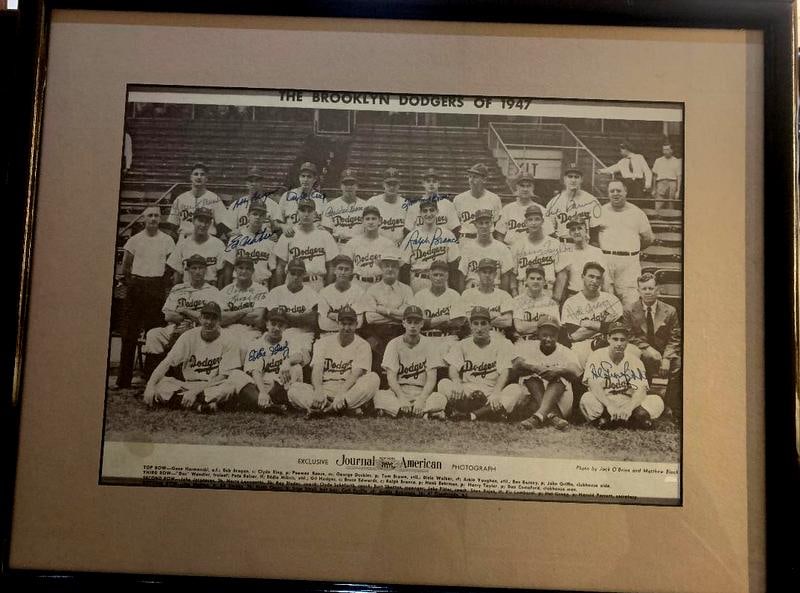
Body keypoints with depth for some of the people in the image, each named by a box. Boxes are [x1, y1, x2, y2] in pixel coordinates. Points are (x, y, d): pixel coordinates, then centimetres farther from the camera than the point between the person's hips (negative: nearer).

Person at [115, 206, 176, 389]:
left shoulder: (167, 240, 4)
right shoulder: (135, 239, 7)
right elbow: (125, 265, 13)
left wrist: (163, 285, 1)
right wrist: (129, 282, 7)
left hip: (157, 288, -1)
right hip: (136, 286, 1)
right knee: (129, 333, 2)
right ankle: (124, 379, 8)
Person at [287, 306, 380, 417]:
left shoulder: (363, 345, 4)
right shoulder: (323, 342, 10)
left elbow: (356, 374, -10)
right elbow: (316, 369, -3)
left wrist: (341, 393, -29)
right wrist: (318, 391, -25)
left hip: (350, 392, -1)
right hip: (325, 391, 2)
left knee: (373, 378, -29)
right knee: (294, 388, -22)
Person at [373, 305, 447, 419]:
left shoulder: (429, 344, 2)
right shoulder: (394, 344, 1)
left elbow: (431, 379, -5)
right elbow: (391, 378, -8)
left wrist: (422, 399, -23)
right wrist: (402, 398, -26)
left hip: (422, 392, 0)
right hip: (398, 392, 0)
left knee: (441, 399, -30)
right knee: (379, 396, -31)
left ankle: (395, 410, -29)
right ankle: (426, 412, -30)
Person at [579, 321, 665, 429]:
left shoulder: (634, 361, 0)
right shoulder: (597, 356, -5)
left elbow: (641, 390, -12)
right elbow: (594, 385, -18)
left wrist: (629, 407, -33)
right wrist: (609, 405, -35)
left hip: (628, 403, 3)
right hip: (603, 404, -2)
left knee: (657, 402, -18)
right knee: (587, 399, -34)